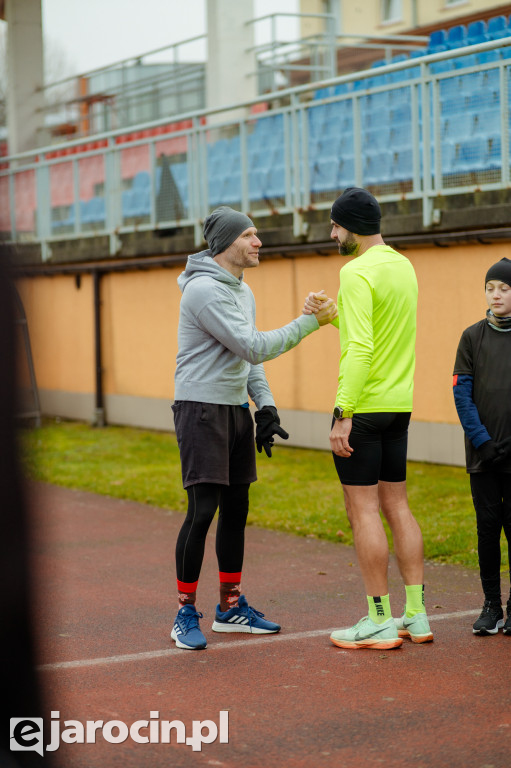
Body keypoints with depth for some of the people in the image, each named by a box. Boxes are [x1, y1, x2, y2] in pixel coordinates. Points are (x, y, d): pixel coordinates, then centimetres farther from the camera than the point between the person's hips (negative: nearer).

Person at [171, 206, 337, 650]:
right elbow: (253, 348, -21)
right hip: (201, 408, -9)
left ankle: (232, 607, 21)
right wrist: (309, 322, -18)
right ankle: (186, 614, 0)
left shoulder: (242, 291, 15)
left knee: (236, 509, 11)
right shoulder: (205, 289, -16)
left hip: (236, 408, 9)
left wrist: (265, 405, 10)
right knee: (202, 512, -10)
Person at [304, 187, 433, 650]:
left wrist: (343, 413, -23)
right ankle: (417, 615, 15)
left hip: (362, 405, -9)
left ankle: (380, 622, 0)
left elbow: (360, 347, -23)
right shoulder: (403, 266, 14)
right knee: (396, 505, 12)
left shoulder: (358, 272, -15)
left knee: (363, 509, -3)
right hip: (399, 404, 9)